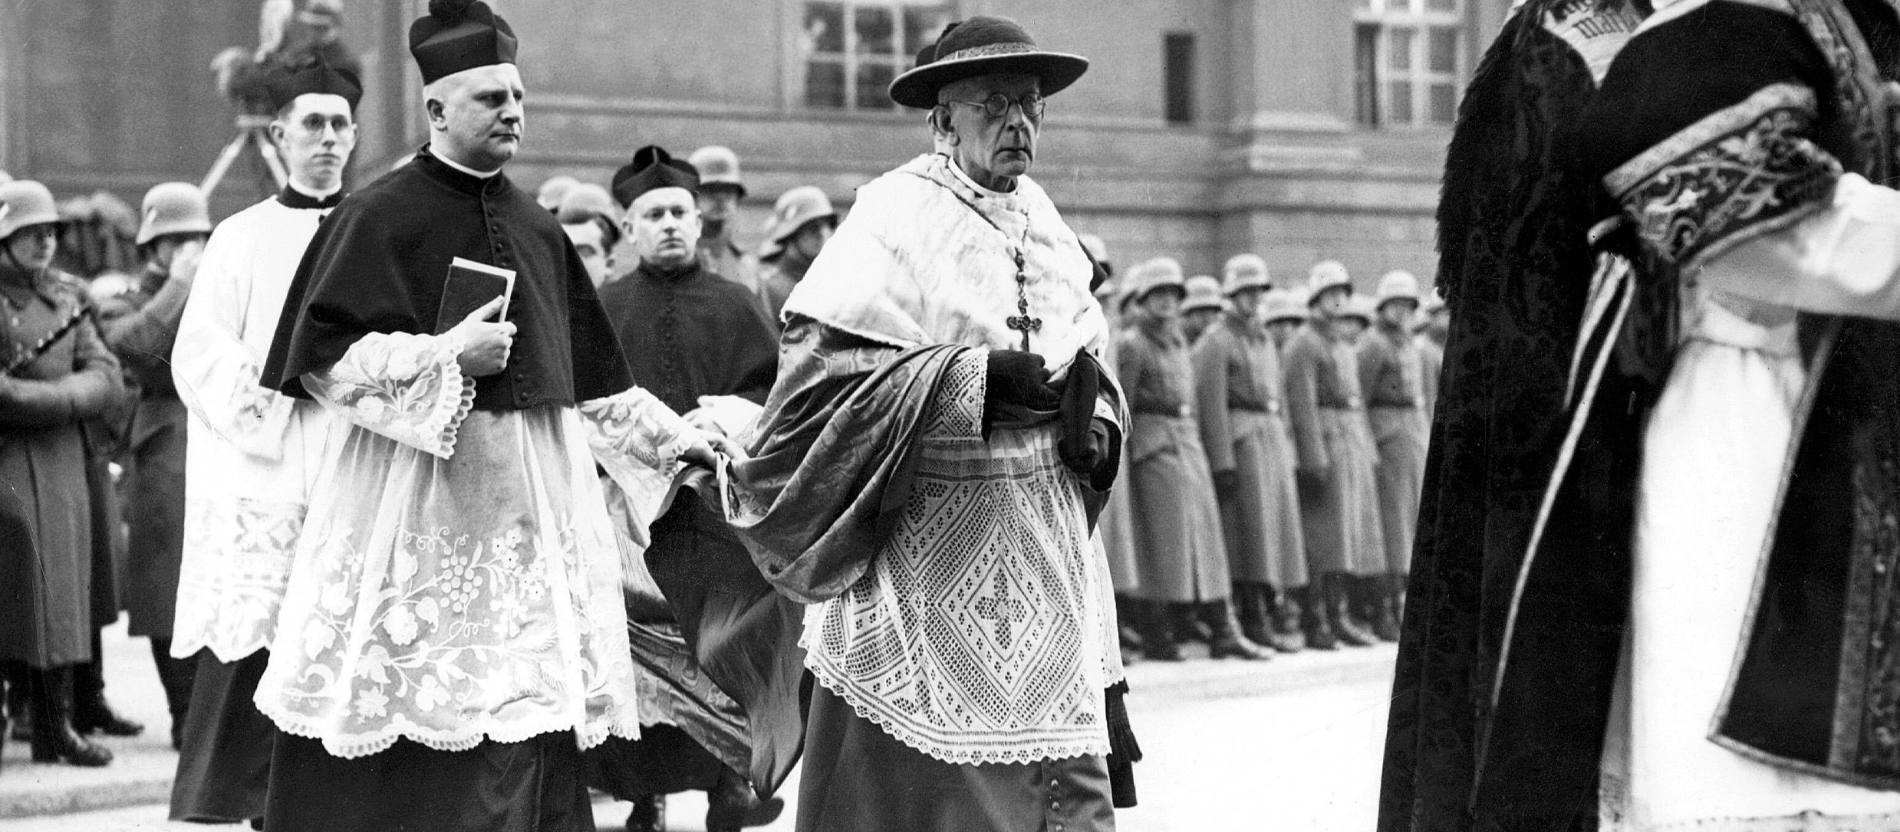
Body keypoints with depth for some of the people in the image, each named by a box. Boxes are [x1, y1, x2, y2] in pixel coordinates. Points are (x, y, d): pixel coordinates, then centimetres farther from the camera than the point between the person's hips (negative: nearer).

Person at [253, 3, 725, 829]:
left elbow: (587, 372, 21)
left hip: (526, 503, 5)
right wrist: (442, 355, -15)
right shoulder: (379, 216, -5)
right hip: (415, 494, -5)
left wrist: (669, 437, 18)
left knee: (523, 710, 2)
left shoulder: (537, 228, 13)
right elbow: (323, 352, -9)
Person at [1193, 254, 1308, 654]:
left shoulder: (1265, 339, 20)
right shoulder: (1216, 340, -6)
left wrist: (1288, 450, 16)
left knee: (1282, 521, 6)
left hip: (1273, 438, 8)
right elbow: (1211, 404, -12)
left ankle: (1284, 613, 11)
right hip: (1239, 440, -8)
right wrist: (1223, 462, -17)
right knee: (1251, 527, -7)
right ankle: (1256, 621, -3)